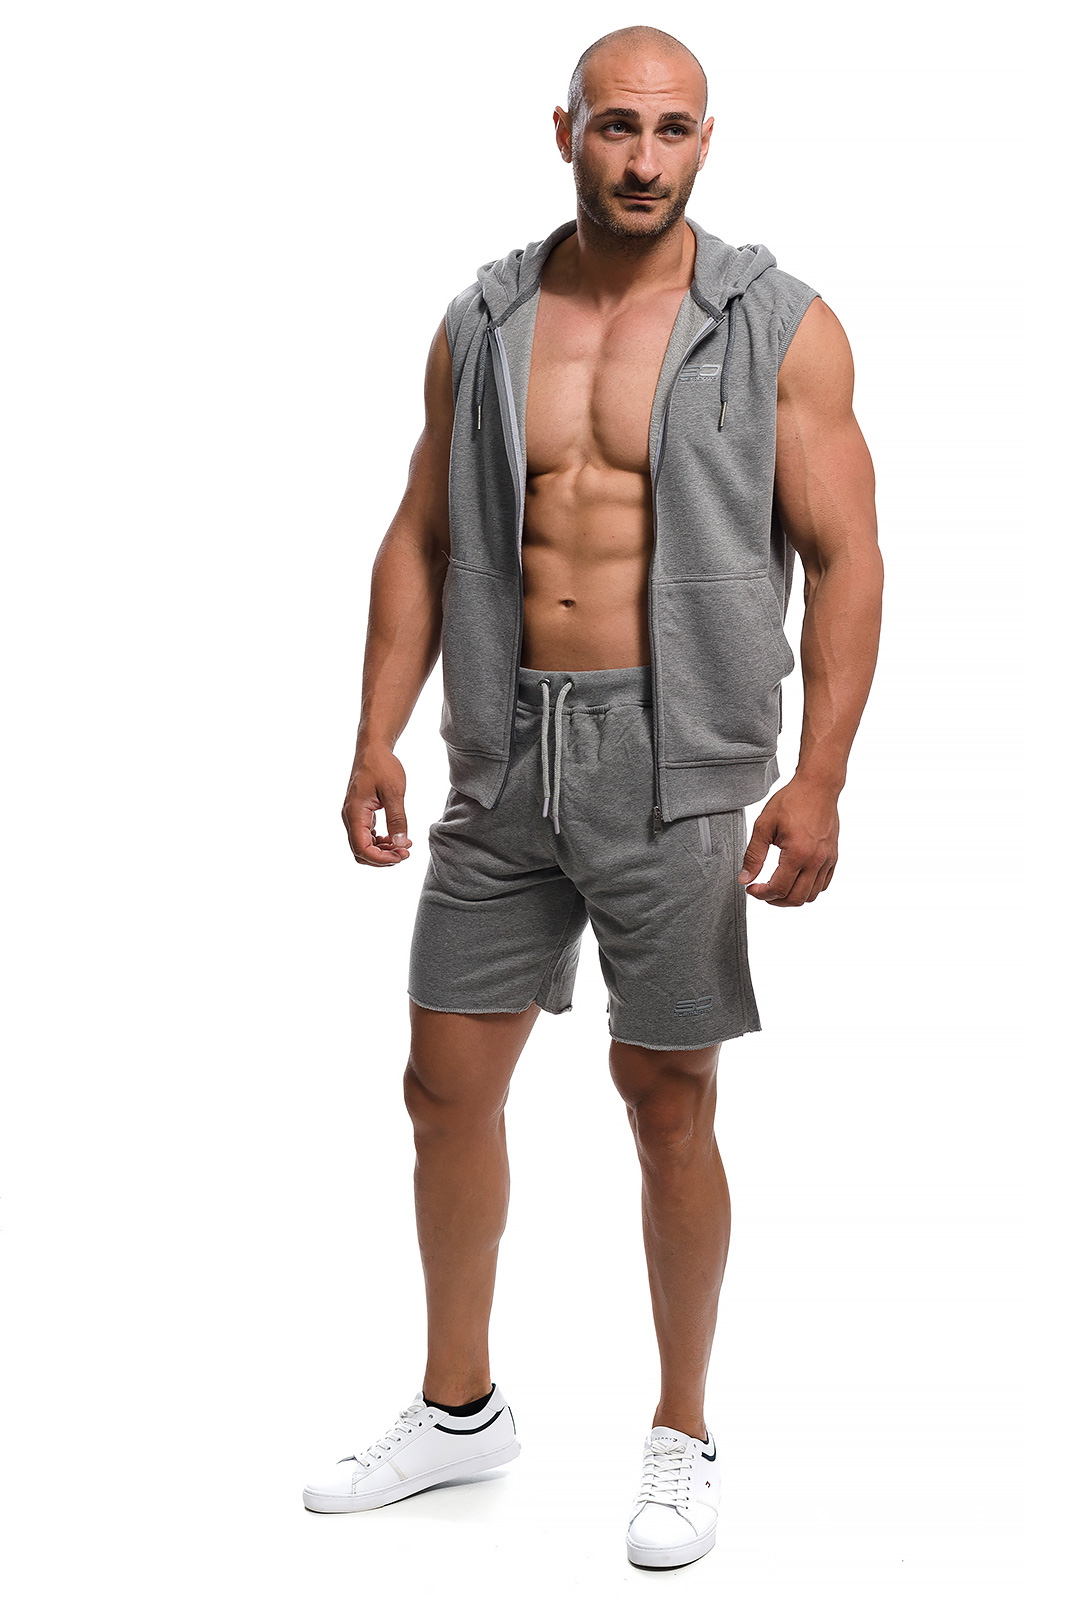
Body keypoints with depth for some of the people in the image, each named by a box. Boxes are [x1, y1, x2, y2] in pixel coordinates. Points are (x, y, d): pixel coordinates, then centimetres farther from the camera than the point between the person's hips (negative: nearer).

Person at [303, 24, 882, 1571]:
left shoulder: (778, 328, -4)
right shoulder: (483, 324, 7)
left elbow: (845, 559, -7)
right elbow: (421, 541, 10)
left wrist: (819, 777, -18)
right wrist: (376, 738, -1)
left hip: (676, 765, -4)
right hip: (504, 761, 4)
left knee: (668, 1108, 4)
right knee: (447, 1088, 9)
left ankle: (682, 1439, 24)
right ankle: (458, 1407, 30)